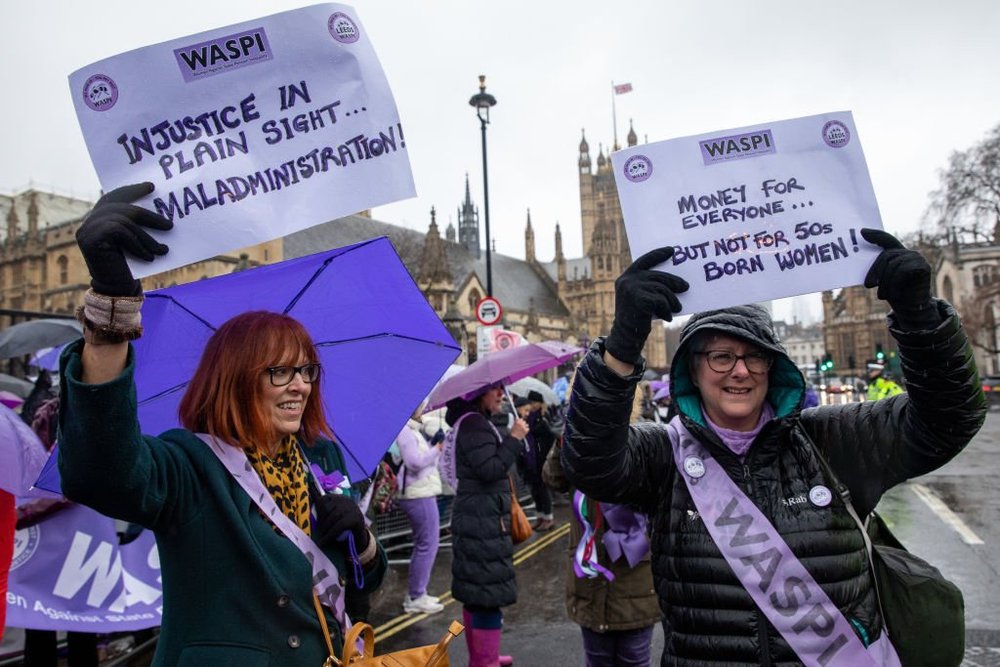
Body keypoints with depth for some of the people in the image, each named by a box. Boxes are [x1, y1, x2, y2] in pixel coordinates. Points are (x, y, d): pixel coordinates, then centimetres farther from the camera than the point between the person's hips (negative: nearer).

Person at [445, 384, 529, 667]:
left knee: (476, 591, 18)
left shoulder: (476, 421, 17)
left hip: (480, 519, 11)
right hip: (484, 520, -11)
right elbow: (490, 469, -24)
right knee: (489, 591, -6)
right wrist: (514, 438, -19)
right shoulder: (473, 424, -16)